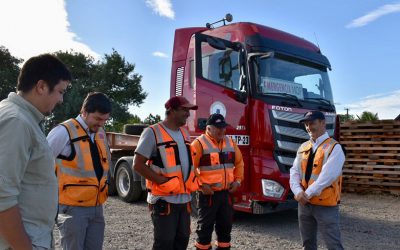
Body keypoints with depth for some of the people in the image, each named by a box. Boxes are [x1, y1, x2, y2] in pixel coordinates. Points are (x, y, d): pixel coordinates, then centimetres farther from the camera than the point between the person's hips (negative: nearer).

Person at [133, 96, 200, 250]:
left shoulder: (185, 133, 12)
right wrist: (163, 181, -19)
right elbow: (138, 165, -14)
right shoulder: (153, 132, -11)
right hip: (164, 199, -7)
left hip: (184, 198, 7)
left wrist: (192, 182, 7)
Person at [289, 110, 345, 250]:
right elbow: (294, 172, 4)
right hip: (304, 204, 6)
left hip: (326, 205, -6)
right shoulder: (303, 147, 10)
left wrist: (307, 194, -17)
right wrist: (298, 192, -13)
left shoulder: (334, 148, -10)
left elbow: (326, 177, -19)